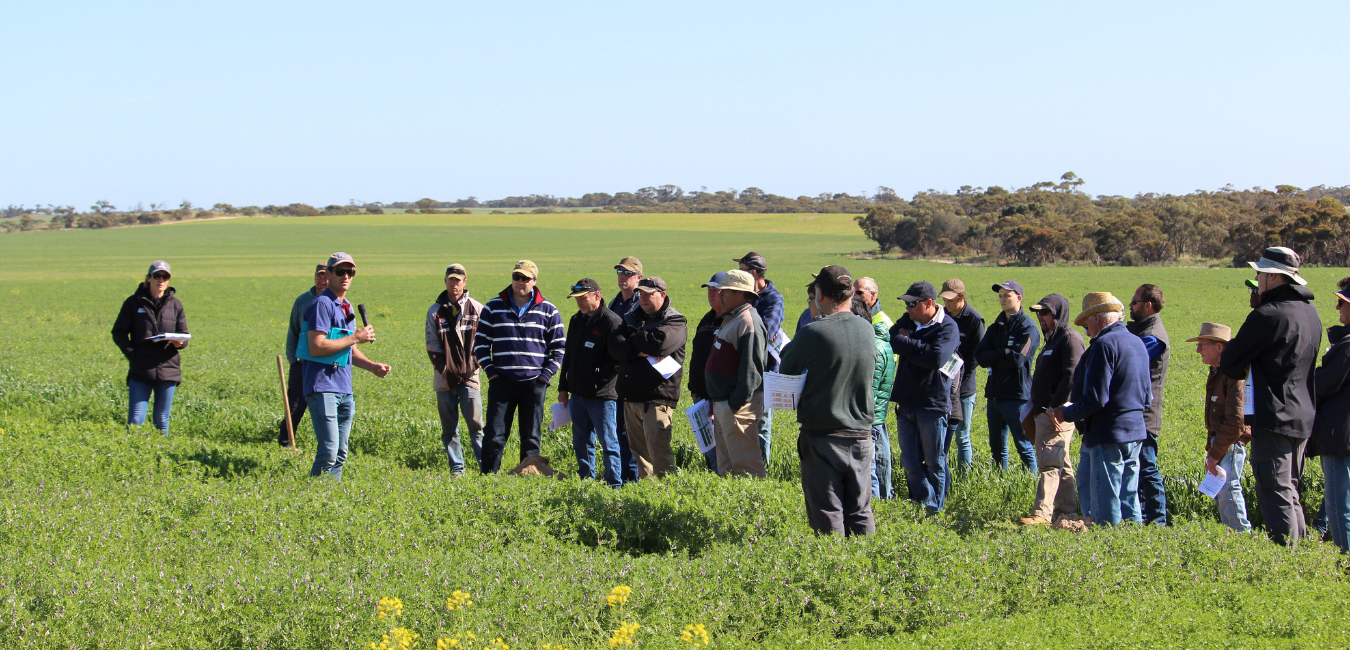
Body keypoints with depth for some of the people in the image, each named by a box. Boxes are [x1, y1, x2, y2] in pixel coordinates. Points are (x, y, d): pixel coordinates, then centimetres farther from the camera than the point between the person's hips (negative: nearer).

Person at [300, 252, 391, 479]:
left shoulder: (346, 308, 19)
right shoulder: (322, 304, -9)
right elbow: (316, 347, -19)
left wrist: (372, 366, 10)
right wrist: (355, 338, -14)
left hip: (344, 390, 9)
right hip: (323, 388, -9)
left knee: (340, 454, 9)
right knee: (328, 450, -14)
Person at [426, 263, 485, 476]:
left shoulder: (477, 309, 7)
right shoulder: (435, 311, 9)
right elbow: (432, 345, 6)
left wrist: (473, 365, -4)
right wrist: (444, 368, -5)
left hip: (470, 377, -2)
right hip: (445, 378, 2)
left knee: (476, 423, -10)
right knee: (449, 427, 3)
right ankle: (456, 468, 9)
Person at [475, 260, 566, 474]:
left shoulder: (548, 311, 6)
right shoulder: (493, 308, 7)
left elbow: (559, 348, 9)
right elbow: (481, 343, 11)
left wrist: (545, 374, -3)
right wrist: (490, 370, -1)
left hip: (533, 384, 0)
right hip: (501, 382, 0)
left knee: (531, 437, 5)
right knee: (494, 435, -4)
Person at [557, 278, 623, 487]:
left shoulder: (611, 322, -12)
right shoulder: (576, 321, 14)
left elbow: (617, 361, -17)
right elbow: (568, 356, 20)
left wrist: (597, 379, -16)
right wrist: (563, 387, 17)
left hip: (602, 396, -8)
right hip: (578, 394, 8)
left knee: (608, 442, -2)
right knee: (581, 442, 14)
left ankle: (615, 484, 4)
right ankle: (586, 480, 25)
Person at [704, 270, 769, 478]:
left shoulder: (747, 322, -17)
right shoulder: (730, 319, 17)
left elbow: (751, 368, -23)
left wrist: (737, 403, -23)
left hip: (738, 408, -11)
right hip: (722, 404, 11)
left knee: (746, 465, -8)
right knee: (726, 467, 16)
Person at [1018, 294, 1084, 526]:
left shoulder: (1070, 338, -11)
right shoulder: (1052, 339, 21)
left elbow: (1071, 376, -22)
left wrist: (1056, 408, -23)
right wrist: (1036, 410, 18)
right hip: (1044, 413, 11)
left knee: (1049, 463, -16)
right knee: (1060, 465, 14)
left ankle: (1042, 513, -23)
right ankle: (1068, 511, 20)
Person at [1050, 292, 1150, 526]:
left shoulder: (1104, 345, -15)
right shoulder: (1137, 343, 14)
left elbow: (1095, 398, -20)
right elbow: (1146, 395, 21)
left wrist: (1066, 413, -6)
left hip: (1109, 436, -9)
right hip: (1136, 432, 9)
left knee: (1105, 507, -5)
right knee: (1128, 500, 14)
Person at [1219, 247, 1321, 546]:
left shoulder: (1269, 314, -16)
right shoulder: (1310, 312, 11)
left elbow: (1229, 363, -10)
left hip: (1274, 418, -9)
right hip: (1303, 417, 9)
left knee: (1275, 492, -7)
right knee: (1289, 491, 18)